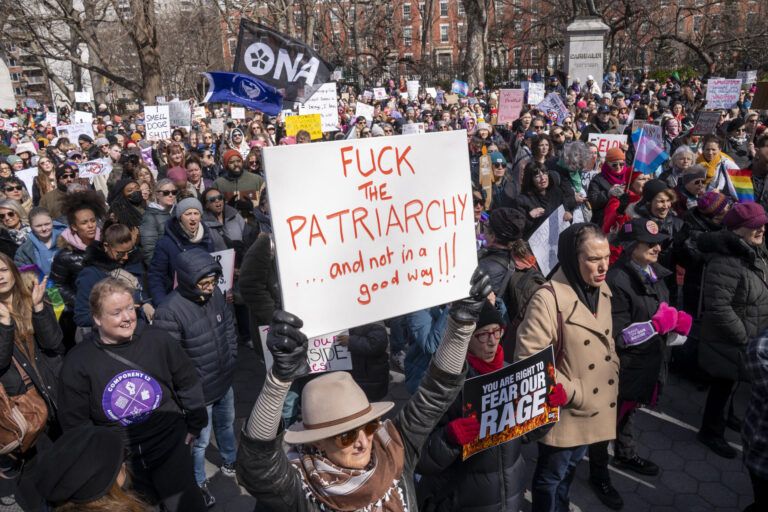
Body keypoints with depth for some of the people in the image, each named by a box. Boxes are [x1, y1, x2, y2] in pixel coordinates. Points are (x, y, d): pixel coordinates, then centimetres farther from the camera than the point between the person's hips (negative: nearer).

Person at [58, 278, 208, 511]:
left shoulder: (158, 340, -11)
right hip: (118, 461, 0)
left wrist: (194, 425, 7)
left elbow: (188, 384, 1)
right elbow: (76, 423, -4)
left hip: (171, 448, 0)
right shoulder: (77, 362, -12)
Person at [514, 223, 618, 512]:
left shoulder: (602, 290, 0)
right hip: (563, 411, -7)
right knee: (551, 474, 14)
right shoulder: (548, 299, -26)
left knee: (570, 468, 27)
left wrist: (613, 383, 7)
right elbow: (527, 358, -28)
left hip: (596, 405, 7)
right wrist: (575, 394, -21)